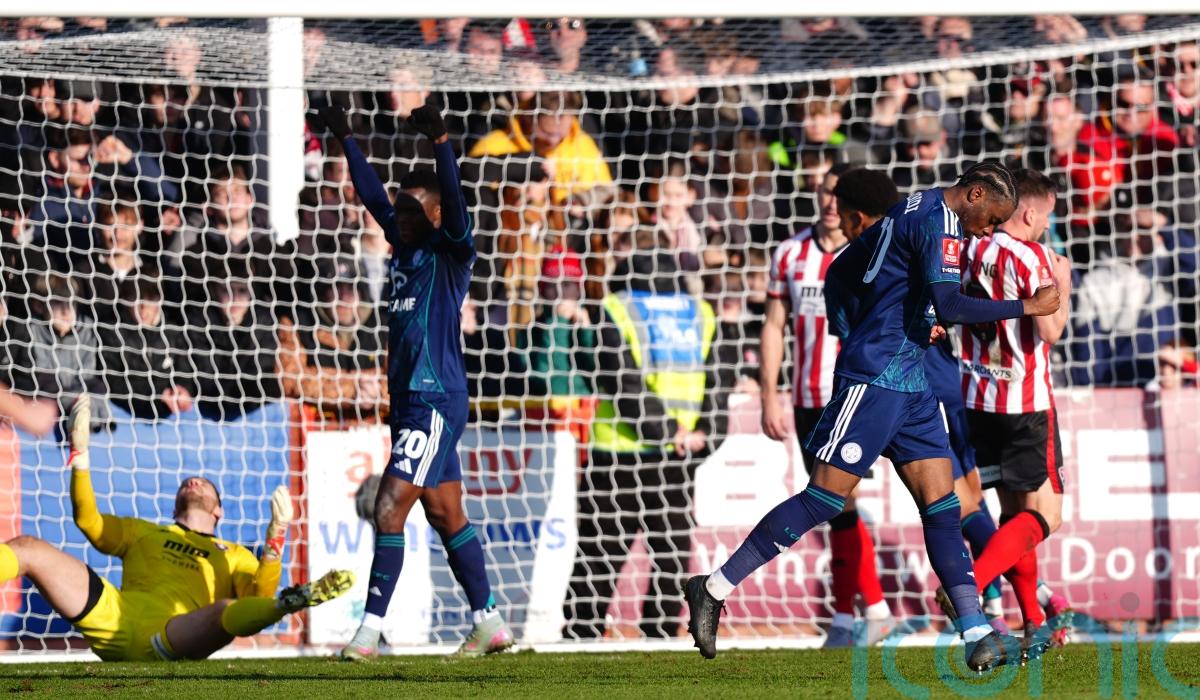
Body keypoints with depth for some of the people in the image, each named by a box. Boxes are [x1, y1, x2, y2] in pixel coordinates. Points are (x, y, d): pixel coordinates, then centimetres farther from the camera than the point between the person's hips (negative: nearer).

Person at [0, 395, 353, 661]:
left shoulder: (235, 556, 31)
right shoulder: (142, 532, 37)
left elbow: (261, 597, 11)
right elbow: (88, 519, 22)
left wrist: (275, 540, 0)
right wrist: (80, 454, 14)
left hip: (170, 640, -2)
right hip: (117, 617, 3)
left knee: (228, 612, -39)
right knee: (28, 548, -16)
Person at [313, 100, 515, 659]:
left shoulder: (449, 252, -6)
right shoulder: (405, 247, 14)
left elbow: (454, 203, -24)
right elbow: (372, 195, 25)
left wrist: (442, 143, -36)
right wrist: (346, 140, 30)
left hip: (436, 400, -9)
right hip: (409, 399, 9)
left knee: (390, 510, -13)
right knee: (446, 514, 11)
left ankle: (370, 630, -14)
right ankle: (489, 622, 18)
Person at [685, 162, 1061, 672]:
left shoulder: (910, 212, 17)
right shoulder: (937, 223, -12)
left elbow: (840, 272, 23)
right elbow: (949, 305, -23)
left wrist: (853, 339, 22)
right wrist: (1028, 308, -16)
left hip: (909, 383, 10)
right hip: (876, 379, -10)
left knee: (942, 504, 2)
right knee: (825, 498, -8)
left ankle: (976, 633, -3)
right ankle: (716, 588, -1)